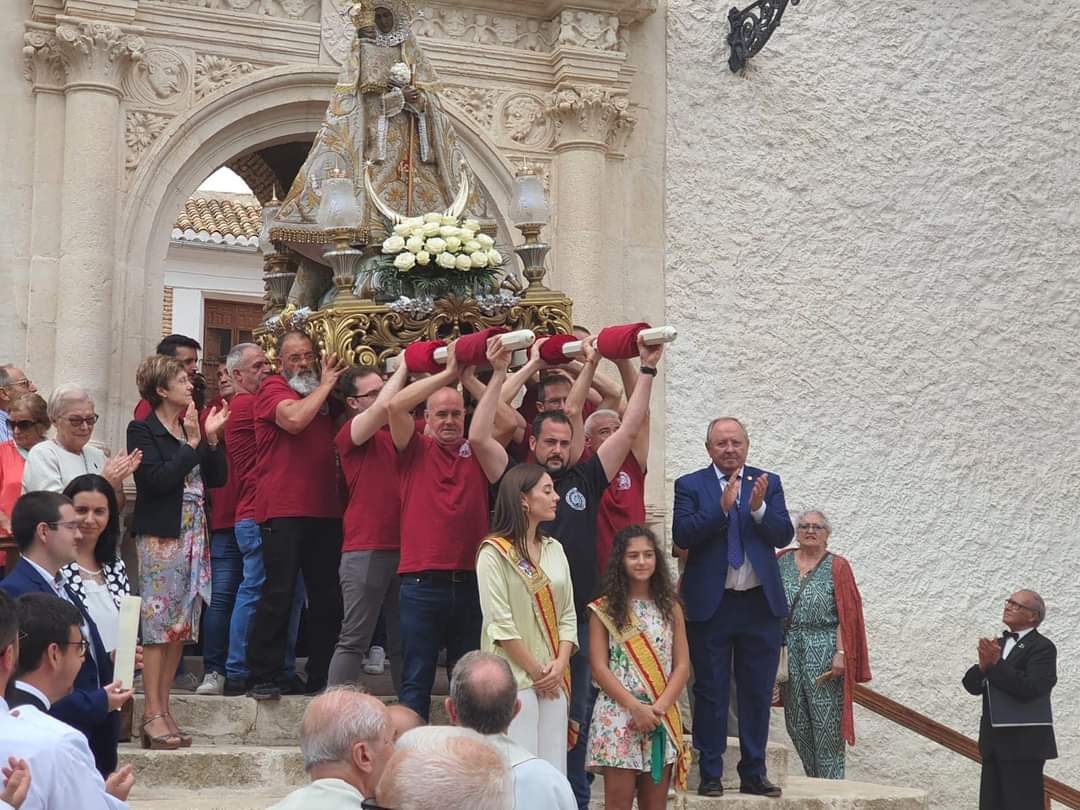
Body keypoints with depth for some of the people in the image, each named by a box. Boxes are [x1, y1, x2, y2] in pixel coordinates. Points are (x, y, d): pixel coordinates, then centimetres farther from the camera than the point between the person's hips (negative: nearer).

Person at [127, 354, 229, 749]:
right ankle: (153, 716, -5)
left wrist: (212, 439, -2)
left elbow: (217, 478, 10)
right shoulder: (142, 430, -5)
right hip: (161, 535, -7)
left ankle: (163, 711, 11)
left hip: (194, 535, 7)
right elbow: (158, 480, -17)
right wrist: (193, 444, -13)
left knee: (181, 627, 7)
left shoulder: (193, 428, 14)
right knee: (159, 624, -7)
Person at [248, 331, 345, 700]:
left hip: (324, 510, 7)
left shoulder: (322, 393, 20)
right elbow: (294, 419, -20)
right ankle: (264, 676, -1)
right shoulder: (273, 388, -1)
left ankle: (322, 676, 16)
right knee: (279, 593, -7)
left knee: (327, 596, 8)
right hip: (283, 511, -7)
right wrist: (326, 385, -8)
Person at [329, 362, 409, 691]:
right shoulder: (351, 434, -2)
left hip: (404, 547, 6)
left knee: (402, 640, 10)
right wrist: (403, 366, -10)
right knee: (354, 639, -4)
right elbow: (382, 407, -19)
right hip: (366, 550, -6)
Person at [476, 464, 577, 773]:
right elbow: (500, 623, -11)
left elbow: (567, 614, 11)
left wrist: (560, 664, -3)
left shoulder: (554, 549, 13)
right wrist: (535, 670, -10)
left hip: (553, 679, 6)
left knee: (554, 768, 5)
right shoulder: (494, 552, -7)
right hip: (514, 679, -6)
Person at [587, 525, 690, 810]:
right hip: (618, 714, -3)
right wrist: (635, 707, -14)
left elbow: (682, 666, 5)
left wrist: (660, 707, -10)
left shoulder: (670, 607, 9)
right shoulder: (605, 609, 0)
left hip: (662, 718, 3)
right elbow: (599, 668, -4)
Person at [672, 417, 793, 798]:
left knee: (758, 693, 7)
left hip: (760, 605, 2)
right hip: (710, 605, -2)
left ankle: (753, 773, 16)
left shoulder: (768, 483, 7)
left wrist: (758, 508, -19)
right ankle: (710, 774, 10)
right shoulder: (690, 485, 0)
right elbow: (682, 534, -13)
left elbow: (784, 535, -2)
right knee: (710, 692, 4)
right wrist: (722, 507, -23)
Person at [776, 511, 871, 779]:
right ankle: (813, 782, 19)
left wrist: (841, 653, -14)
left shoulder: (837, 567, 0)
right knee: (797, 723, 8)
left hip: (824, 654, -4)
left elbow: (847, 615, -5)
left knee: (826, 722, -5)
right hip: (790, 652, 4)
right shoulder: (783, 562, 10)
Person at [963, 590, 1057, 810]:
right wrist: (983, 666, -13)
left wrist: (996, 664, -21)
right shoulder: (999, 644, 15)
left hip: (1024, 743, -7)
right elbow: (972, 685, 7)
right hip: (994, 743, 8)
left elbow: (1030, 688, -23)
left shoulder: (1042, 647, -8)